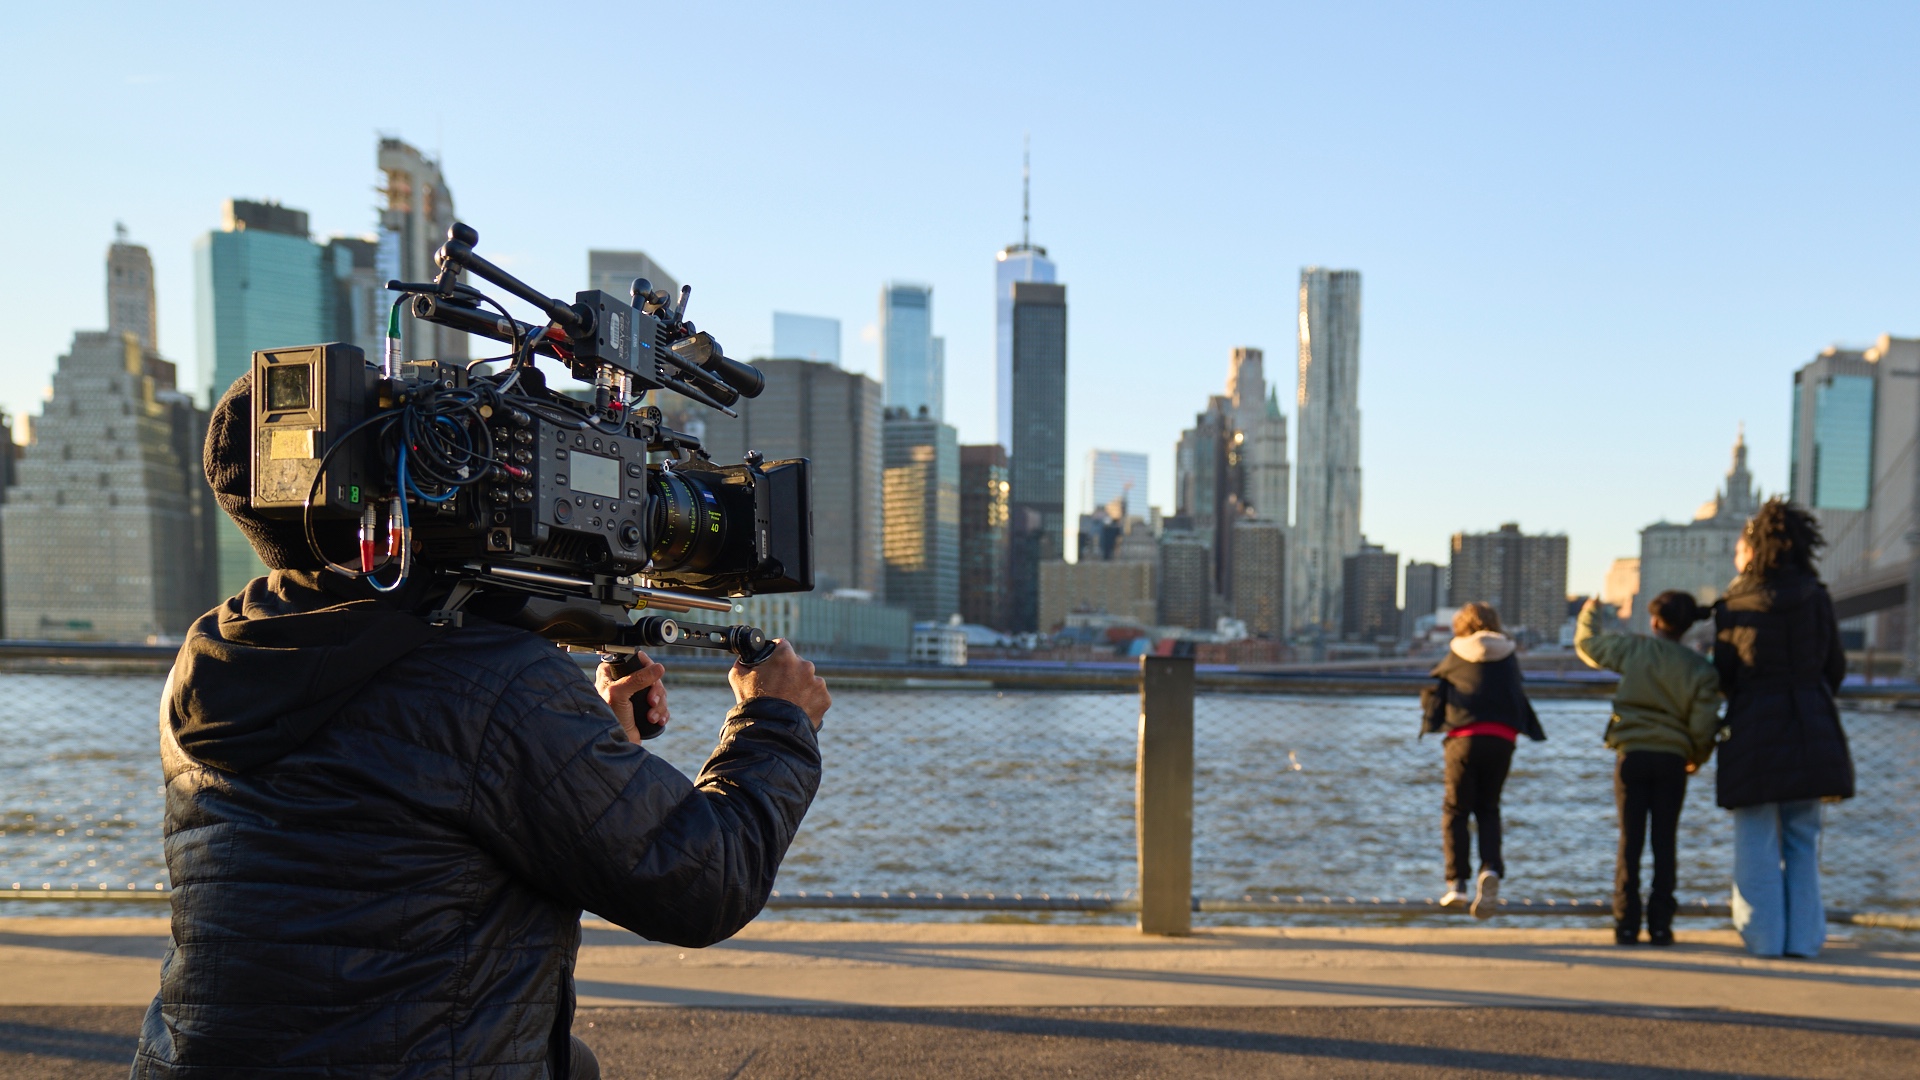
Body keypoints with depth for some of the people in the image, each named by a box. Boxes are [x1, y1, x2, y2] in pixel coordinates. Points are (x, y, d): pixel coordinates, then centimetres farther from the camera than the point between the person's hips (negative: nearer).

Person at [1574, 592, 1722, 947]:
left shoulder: (1634, 649, -4)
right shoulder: (1701, 669, -3)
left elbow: (1588, 642, 12)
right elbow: (1703, 727, -5)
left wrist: (1590, 612, 31)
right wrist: (1696, 759, 14)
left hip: (1632, 756, -1)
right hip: (1672, 761, 1)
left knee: (1630, 841, 5)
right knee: (1665, 843, 9)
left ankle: (1626, 924, 5)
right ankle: (1660, 924, 11)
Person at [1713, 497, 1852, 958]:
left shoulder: (1733, 607, -7)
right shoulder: (1817, 598, 2)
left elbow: (1723, 677, -3)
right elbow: (1836, 667, 9)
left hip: (1754, 726, -3)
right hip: (1813, 726, 4)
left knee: (1757, 841, 5)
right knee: (1803, 838, 12)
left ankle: (1764, 937, 7)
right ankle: (1803, 937, 14)